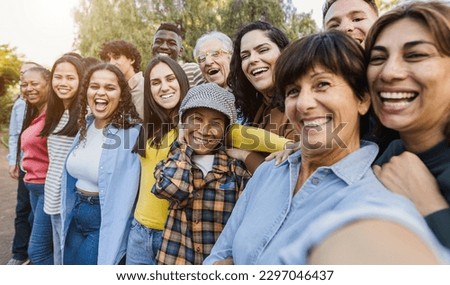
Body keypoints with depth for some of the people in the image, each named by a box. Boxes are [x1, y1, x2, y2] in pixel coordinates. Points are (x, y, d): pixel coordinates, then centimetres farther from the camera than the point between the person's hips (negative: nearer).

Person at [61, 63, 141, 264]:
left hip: (106, 220, -7)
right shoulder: (86, 125, 3)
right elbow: (72, 175, 12)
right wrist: (67, 217, 12)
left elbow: (124, 196, -17)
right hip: (76, 217, 7)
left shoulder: (131, 131, -19)